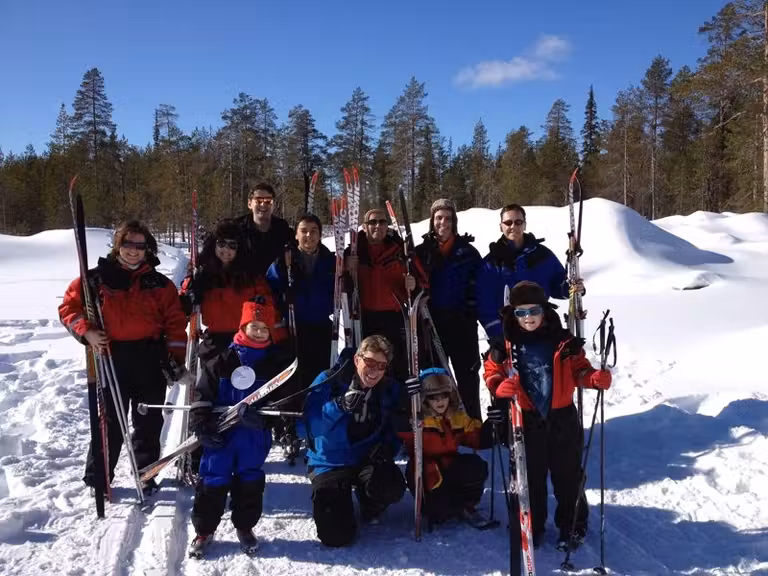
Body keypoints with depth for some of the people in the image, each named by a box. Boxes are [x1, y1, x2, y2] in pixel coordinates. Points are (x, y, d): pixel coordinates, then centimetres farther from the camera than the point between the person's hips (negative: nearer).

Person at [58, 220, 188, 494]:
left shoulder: (160, 284, 7)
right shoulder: (97, 278, 2)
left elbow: (175, 322, 6)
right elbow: (69, 307, 5)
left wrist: (178, 359, 0)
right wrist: (87, 331, -11)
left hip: (151, 361, 2)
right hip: (110, 358, -1)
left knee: (149, 422, 10)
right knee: (109, 421, 5)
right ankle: (97, 478, 21)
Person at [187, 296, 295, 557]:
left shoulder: (277, 360, 1)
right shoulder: (223, 359, -2)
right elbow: (203, 394, -1)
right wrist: (202, 425, -8)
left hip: (255, 433, 1)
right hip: (221, 431, -1)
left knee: (250, 481, 11)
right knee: (213, 479, 5)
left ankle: (244, 527, 30)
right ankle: (204, 529, 23)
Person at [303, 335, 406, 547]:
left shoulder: (390, 389, -2)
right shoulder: (329, 381, -14)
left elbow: (395, 428, 9)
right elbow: (312, 425, -25)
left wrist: (387, 447, -13)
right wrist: (340, 405, -42)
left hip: (368, 458, 2)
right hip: (330, 462, -2)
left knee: (392, 488, -32)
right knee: (337, 536, -13)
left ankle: (369, 506, 7)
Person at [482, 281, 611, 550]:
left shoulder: (563, 342, -3)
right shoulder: (505, 347, -4)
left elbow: (579, 370, 3)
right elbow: (492, 373, 1)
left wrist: (595, 378, -17)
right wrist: (500, 387, -21)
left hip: (562, 418, 0)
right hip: (526, 421, 0)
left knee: (568, 475, 13)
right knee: (529, 477, 12)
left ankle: (573, 525, 32)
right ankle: (531, 527, 30)